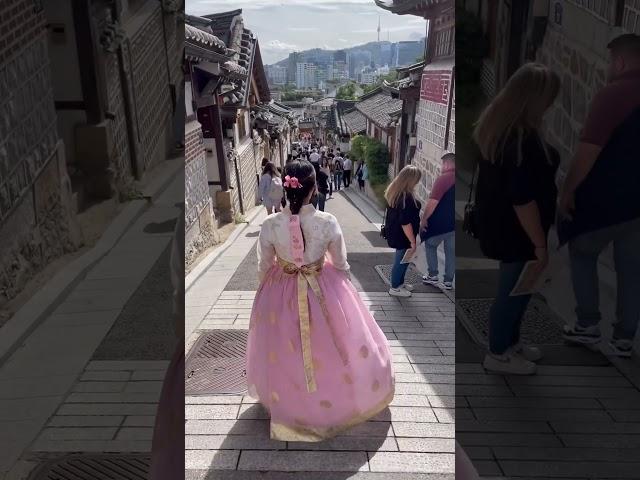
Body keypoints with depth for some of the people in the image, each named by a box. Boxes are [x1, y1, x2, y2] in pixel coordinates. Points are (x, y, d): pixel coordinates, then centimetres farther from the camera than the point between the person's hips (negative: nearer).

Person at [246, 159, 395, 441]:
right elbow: (341, 264, -7)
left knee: (285, 352, 24)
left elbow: (263, 268, -5)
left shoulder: (270, 225, -19)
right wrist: (344, 290, 13)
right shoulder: (328, 222, -21)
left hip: (281, 294, 1)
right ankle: (339, 395, 47)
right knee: (330, 346, 23)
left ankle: (290, 402, 47)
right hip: (324, 292, -1)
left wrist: (265, 296, 13)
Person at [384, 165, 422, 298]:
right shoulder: (407, 197, -28)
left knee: (401, 259, 23)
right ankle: (395, 288, 22)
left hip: (394, 233, 9)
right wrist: (412, 242, -20)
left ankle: (400, 282, 39)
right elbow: (405, 223, -28)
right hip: (403, 236, -9)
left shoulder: (394, 192, 0)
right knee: (402, 261, 8)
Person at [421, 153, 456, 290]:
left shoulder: (444, 178, -16)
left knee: (430, 245, 15)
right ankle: (448, 281, 16)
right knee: (451, 251, 12)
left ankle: (433, 275, 14)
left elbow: (433, 202, -21)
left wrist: (424, 219, -12)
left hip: (441, 222, -6)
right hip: (454, 223, 6)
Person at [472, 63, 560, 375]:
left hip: (497, 223, 9)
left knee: (514, 287, 23)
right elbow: (523, 200, -27)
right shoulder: (523, 141, -29)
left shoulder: (494, 123, 0)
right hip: (514, 231, -9)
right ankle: (498, 355, 28)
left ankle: (510, 342, 41)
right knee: (514, 290, 9)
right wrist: (539, 244, -19)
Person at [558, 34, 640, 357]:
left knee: (583, 255, 14)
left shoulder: (613, 94, -15)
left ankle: (588, 324, 17)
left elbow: (589, 149, -21)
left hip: (606, 198, -6)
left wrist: (567, 190, -12)